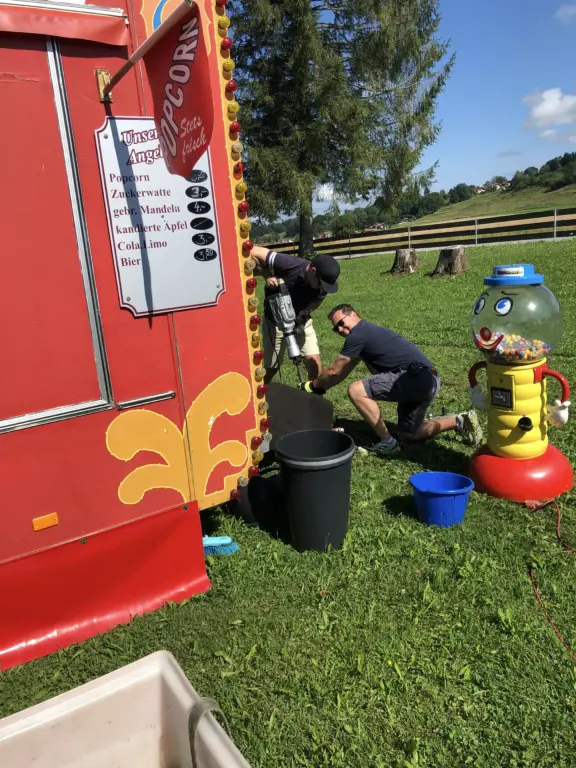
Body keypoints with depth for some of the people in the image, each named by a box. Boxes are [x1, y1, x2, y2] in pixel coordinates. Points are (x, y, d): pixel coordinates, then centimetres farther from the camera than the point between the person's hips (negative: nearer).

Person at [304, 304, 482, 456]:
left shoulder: (357, 334, -9)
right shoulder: (367, 332, 21)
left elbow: (334, 371, 0)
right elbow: (344, 371, 29)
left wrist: (313, 386, 15)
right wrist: (320, 388, 28)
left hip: (416, 377, -11)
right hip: (427, 380, 11)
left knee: (356, 390, -18)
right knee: (408, 434, 22)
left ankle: (387, 442, -10)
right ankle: (459, 421, 19)